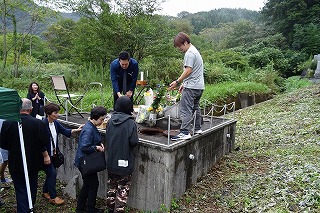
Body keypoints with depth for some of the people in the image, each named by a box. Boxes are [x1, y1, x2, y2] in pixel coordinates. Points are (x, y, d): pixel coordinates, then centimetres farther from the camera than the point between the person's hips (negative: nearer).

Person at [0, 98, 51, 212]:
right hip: (33, 163, 2)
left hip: (15, 163, -1)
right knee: (32, 187, 22)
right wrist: (46, 156, 6)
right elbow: (44, 143, -12)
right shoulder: (39, 123, -17)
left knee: (20, 190, 10)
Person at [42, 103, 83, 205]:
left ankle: (45, 192, 37)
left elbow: (66, 131, 4)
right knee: (52, 173, -6)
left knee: (50, 173, 17)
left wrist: (77, 130, -12)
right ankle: (53, 197, 7)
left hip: (53, 154, 8)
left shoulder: (55, 123, 2)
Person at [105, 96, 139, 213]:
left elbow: (107, 138, 6)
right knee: (123, 189, 9)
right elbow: (134, 142, -19)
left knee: (111, 186, 21)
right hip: (125, 161, -5)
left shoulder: (110, 121, -3)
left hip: (111, 161, 5)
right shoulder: (130, 123, -19)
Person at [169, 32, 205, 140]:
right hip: (199, 86, 11)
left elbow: (188, 70, -20)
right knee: (195, 107, 19)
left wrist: (177, 81, -18)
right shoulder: (195, 51, 22)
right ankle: (197, 129, 28)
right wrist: (183, 83, 21)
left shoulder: (189, 53, -11)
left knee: (185, 108, -12)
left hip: (192, 87, -11)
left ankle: (185, 132, -15)